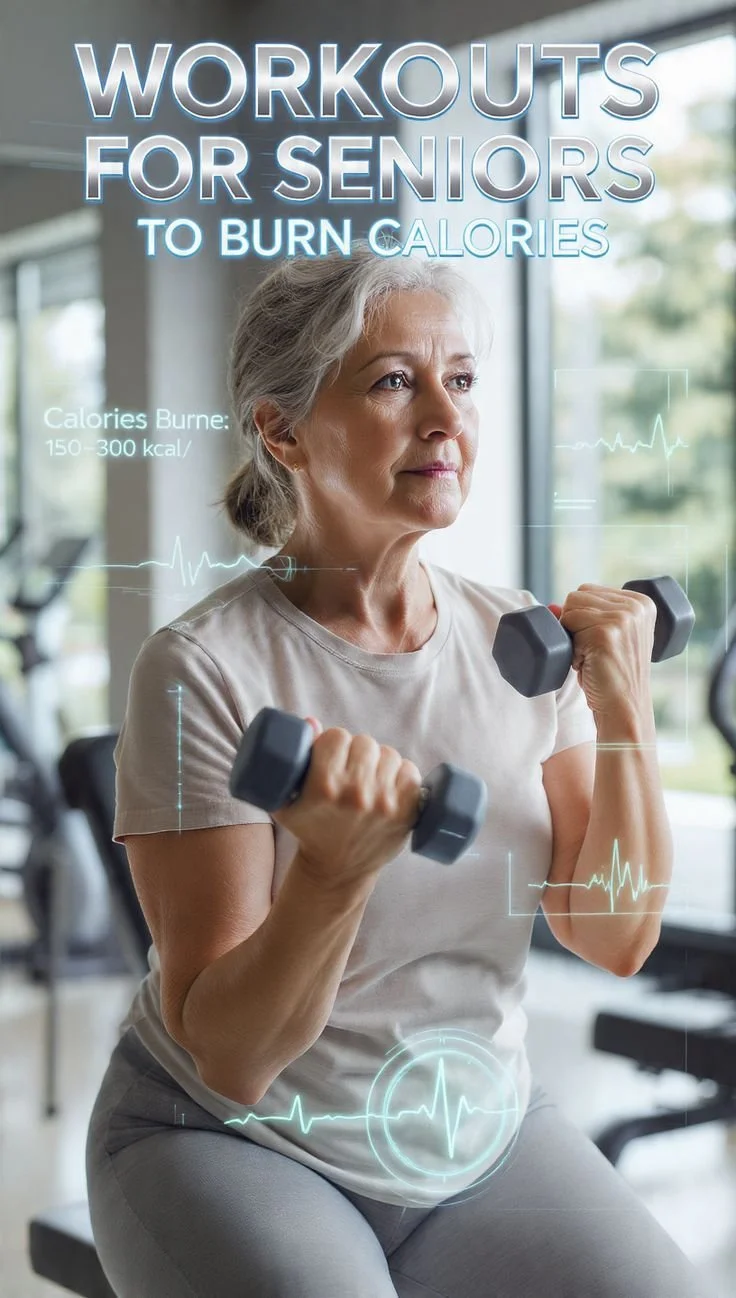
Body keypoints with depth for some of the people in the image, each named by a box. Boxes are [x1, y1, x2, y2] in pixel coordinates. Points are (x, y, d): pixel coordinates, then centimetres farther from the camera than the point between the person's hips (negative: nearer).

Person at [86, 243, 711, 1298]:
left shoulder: (520, 642, -2)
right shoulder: (201, 669, -18)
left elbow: (616, 940, -2)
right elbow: (228, 1053, -20)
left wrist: (625, 714, -14)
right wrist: (335, 869, -37)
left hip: (484, 1128, 4)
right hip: (232, 1145, -4)